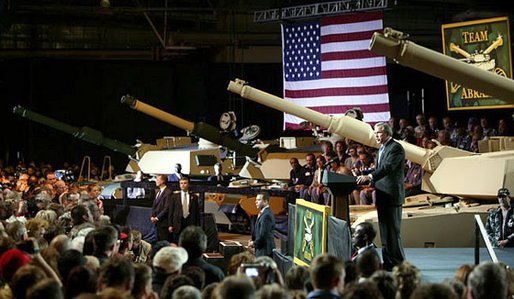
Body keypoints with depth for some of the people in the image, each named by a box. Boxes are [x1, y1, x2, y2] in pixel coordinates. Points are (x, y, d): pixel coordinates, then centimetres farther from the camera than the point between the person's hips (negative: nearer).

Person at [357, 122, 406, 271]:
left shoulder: (396, 148, -12)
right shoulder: (382, 149, 19)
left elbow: (388, 167, -24)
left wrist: (369, 176, -33)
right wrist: (364, 176, 7)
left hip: (392, 195, -10)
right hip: (382, 196, 10)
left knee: (392, 230, -7)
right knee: (384, 231, 12)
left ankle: (398, 263, -2)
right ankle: (388, 262, 18)